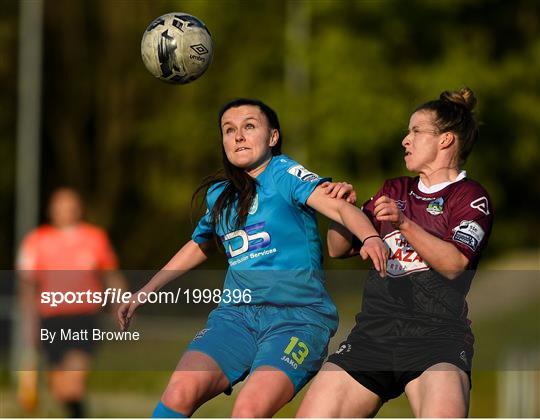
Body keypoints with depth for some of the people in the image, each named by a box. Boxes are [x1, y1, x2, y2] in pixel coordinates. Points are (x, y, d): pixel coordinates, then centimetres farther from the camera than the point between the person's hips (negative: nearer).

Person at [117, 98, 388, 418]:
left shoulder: (284, 173, -2)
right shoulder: (219, 194, 16)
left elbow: (338, 206, -18)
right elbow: (198, 246, 36)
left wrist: (370, 236, -39)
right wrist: (144, 292, 39)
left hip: (297, 316, -5)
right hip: (237, 315, 5)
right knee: (181, 392, -22)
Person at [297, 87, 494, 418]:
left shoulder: (471, 197, 6)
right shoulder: (396, 190, 25)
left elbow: (454, 264, -10)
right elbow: (340, 249, 24)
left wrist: (404, 223, -19)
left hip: (437, 334, -6)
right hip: (373, 333, 6)